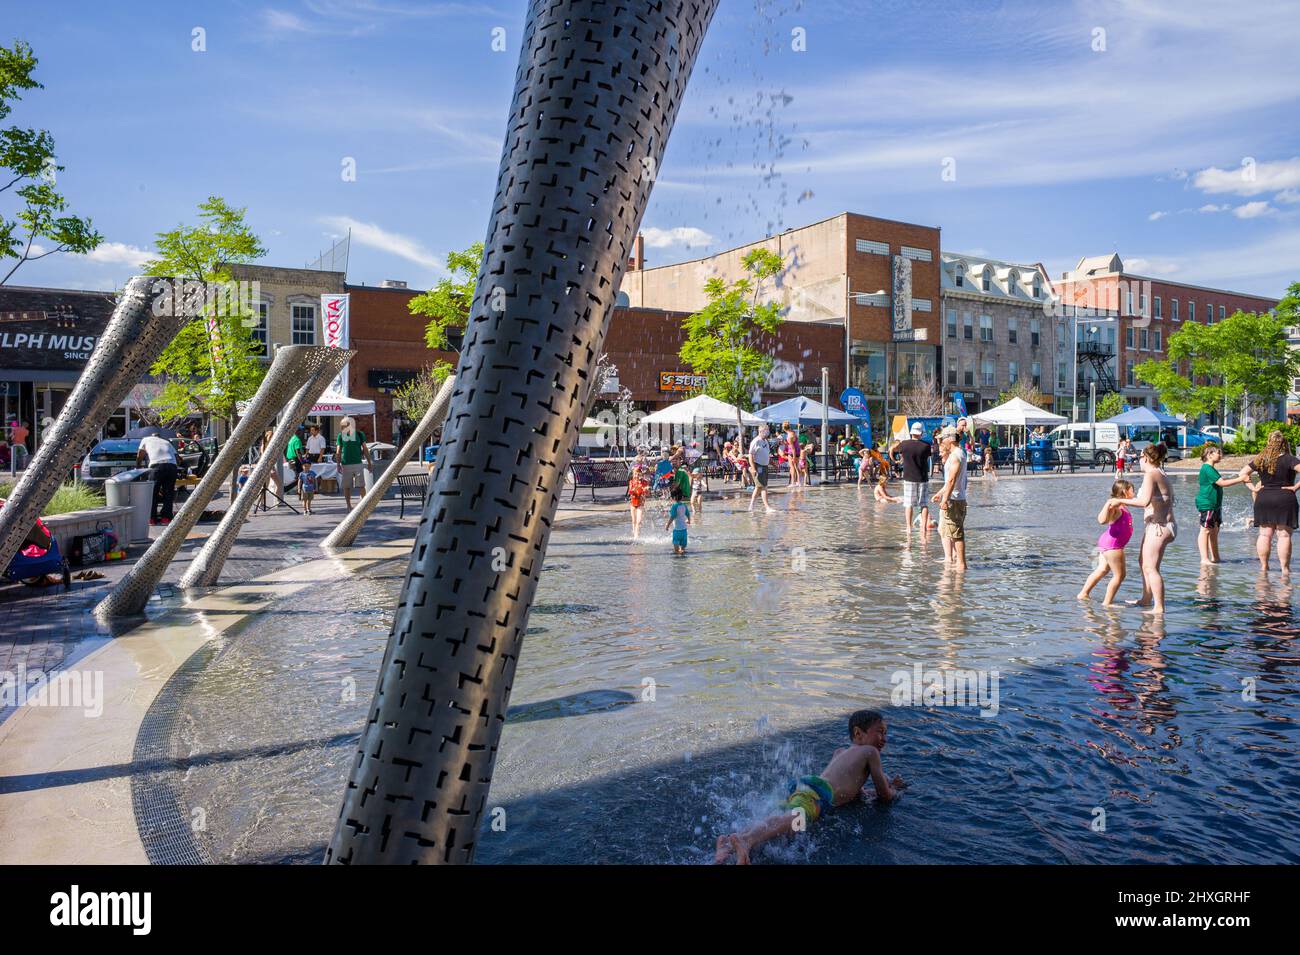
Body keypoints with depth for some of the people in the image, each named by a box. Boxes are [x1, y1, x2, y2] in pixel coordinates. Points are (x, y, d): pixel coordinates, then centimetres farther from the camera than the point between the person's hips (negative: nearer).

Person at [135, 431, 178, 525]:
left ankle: (151, 518, 2)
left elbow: (139, 456, 18)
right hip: (172, 465, 3)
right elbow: (176, 456, 25)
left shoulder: (145, 440, 27)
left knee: (153, 492, 4)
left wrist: (137, 468, 30)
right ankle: (166, 517, 5)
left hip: (156, 465, -3)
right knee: (169, 492, 8)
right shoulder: (167, 442, 35)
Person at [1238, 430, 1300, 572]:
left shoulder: (1260, 460, 5)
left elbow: (1243, 473, 13)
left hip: (1263, 500, 4)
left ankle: (1263, 566, 12)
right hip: (1284, 500, -4)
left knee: (1264, 534, 9)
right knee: (1284, 535, -1)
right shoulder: (1288, 459, -8)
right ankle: (1285, 568, -1)